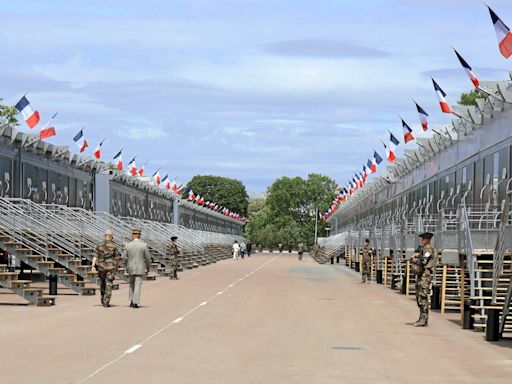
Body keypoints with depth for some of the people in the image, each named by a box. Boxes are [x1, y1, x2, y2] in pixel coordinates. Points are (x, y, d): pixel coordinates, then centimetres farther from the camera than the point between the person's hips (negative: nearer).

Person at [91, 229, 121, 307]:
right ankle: (106, 302, -10)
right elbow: (117, 258, 1)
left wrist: (93, 266, -10)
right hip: (111, 267, -3)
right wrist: (117, 267, 14)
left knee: (102, 284, 20)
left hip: (101, 267, 3)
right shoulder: (114, 246, -3)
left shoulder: (99, 245, 3)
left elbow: (95, 256, -5)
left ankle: (103, 300, 32)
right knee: (109, 285, -3)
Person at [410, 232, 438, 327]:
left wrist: (414, 259, -6)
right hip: (420, 274, 10)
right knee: (418, 296, 11)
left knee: (423, 297, -11)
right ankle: (422, 318, 16)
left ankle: (424, 320, -12)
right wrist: (415, 255, -1)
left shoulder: (429, 249, -11)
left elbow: (423, 261, -21)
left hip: (425, 275, -10)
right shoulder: (422, 248, 19)